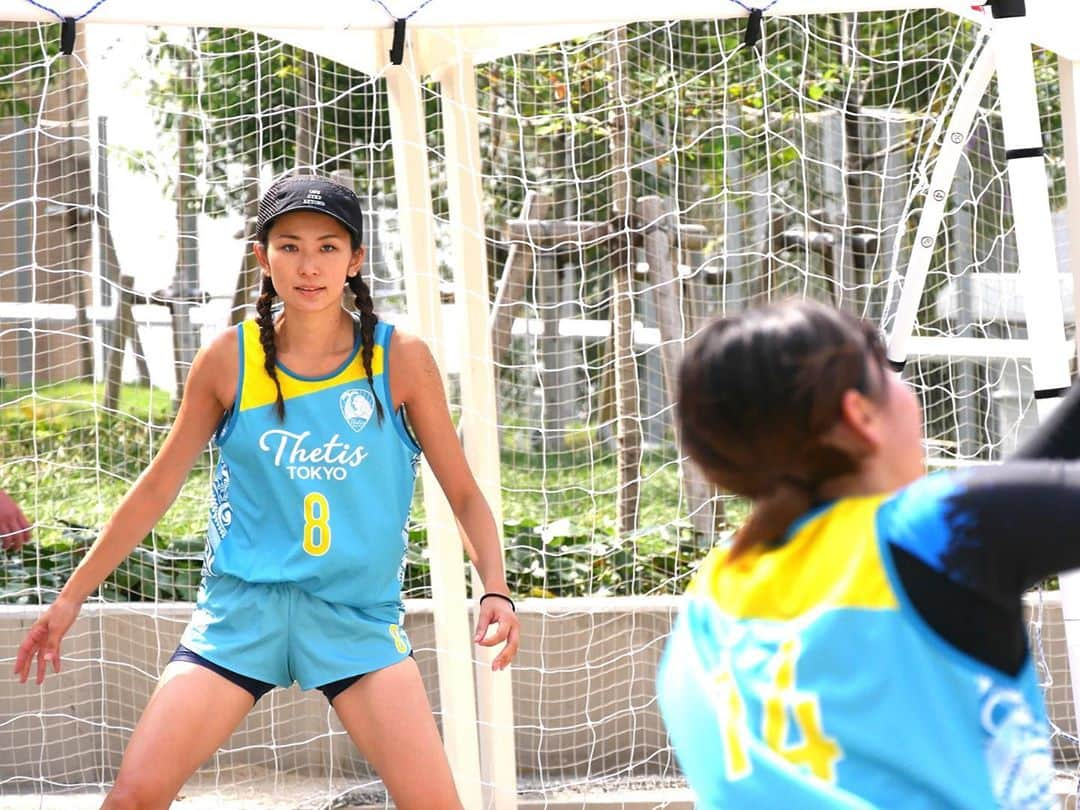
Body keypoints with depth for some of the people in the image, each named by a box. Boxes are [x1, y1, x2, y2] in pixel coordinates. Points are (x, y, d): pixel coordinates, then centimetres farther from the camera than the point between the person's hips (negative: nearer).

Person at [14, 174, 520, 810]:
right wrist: (73, 596, 12)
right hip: (240, 610, 1)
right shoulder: (229, 361, -1)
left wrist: (496, 590, -14)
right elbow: (159, 486, 10)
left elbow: (465, 494, 3)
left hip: (360, 615, -1)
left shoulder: (401, 360, -4)